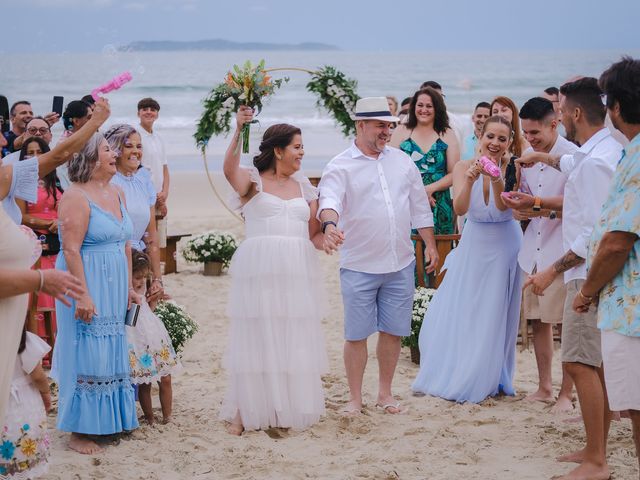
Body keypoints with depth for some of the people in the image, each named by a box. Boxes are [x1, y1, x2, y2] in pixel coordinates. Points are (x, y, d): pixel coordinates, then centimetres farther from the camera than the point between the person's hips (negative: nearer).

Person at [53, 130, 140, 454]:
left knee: (111, 354, 13)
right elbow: (71, 249, -19)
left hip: (114, 287, 8)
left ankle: (108, 419, 24)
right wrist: (82, 295, -23)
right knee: (86, 356, -4)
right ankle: (78, 431, 4)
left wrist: (129, 286, 14)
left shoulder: (117, 194, 12)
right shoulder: (76, 197, -13)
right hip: (88, 286, -8)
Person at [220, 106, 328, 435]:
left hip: (297, 270, 4)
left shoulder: (303, 185, 16)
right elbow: (229, 169, -20)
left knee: (294, 340, 5)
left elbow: (313, 234, 16)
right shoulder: (251, 181, 3)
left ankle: (290, 409, 15)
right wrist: (238, 131, -32)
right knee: (256, 339, -2)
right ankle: (245, 412, 6)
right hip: (259, 269, -4)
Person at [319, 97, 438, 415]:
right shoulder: (340, 166, -5)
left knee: (392, 331, 10)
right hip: (359, 266, -4)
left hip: (401, 263, 4)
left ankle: (385, 393, 25)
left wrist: (430, 245, 12)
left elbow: (419, 206, 16)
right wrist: (330, 225, -44)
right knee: (356, 334, 2)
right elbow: (330, 199, -24)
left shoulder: (402, 161, 10)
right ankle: (355, 398, 14)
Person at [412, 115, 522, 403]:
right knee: (456, 312, 6)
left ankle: (485, 381, 20)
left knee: (493, 316, 5)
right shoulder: (464, 168, -10)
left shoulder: (511, 169, -13)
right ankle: (450, 377, 23)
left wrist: (497, 180, -45)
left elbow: (504, 206, -26)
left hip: (503, 247, -2)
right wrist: (470, 180, -40)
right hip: (472, 246, 2)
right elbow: (460, 209, -22)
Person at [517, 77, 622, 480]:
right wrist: (544, 158, 53)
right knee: (597, 364, 15)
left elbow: (595, 233, -23)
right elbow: (574, 165, 37)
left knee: (580, 364, -9)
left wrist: (552, 272, -19)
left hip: (590, 275, -10)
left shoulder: (596, 162, -20)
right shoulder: (607, 151, 11)